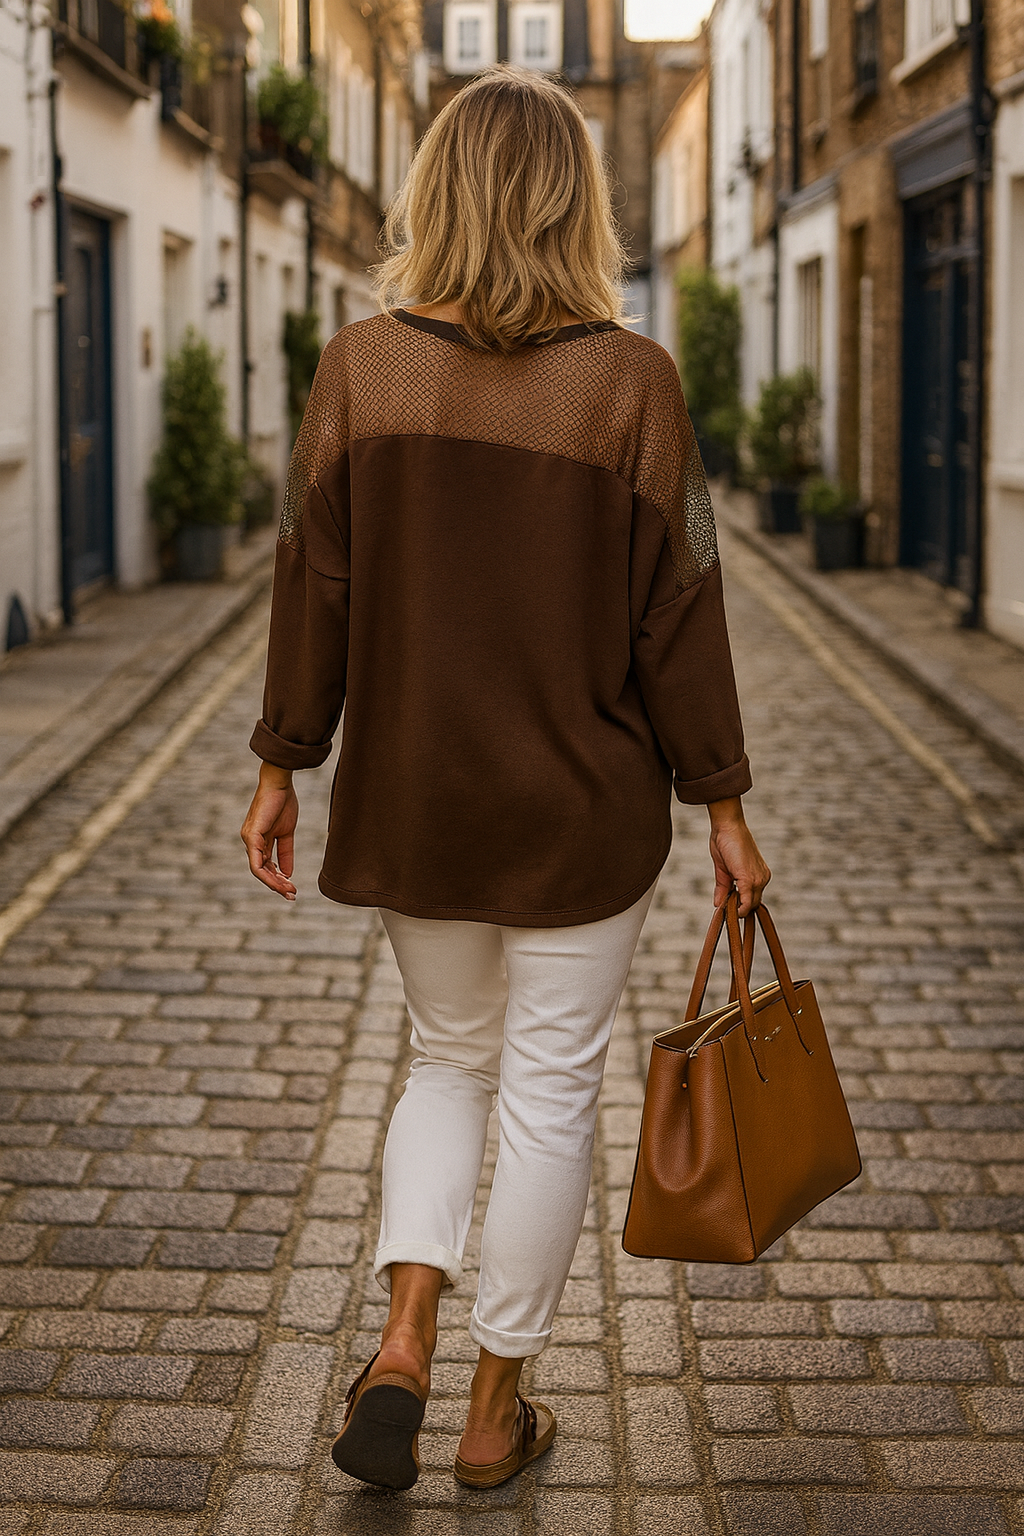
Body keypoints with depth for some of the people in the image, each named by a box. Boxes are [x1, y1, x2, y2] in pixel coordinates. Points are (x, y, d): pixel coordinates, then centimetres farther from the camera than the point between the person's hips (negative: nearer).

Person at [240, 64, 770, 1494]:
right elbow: (678, 611, -8)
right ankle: (497, 1413, 22)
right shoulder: (632, 380, -11)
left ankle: (403, 1341, 8)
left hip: (411, 797, 2)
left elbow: (315, 584, -2)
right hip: (587, 806, -2)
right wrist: (722, 805, 0)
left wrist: (283, 765, 8)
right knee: (549, 1091, 11)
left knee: (449, 1057, 23)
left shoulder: (362, 367, -6)